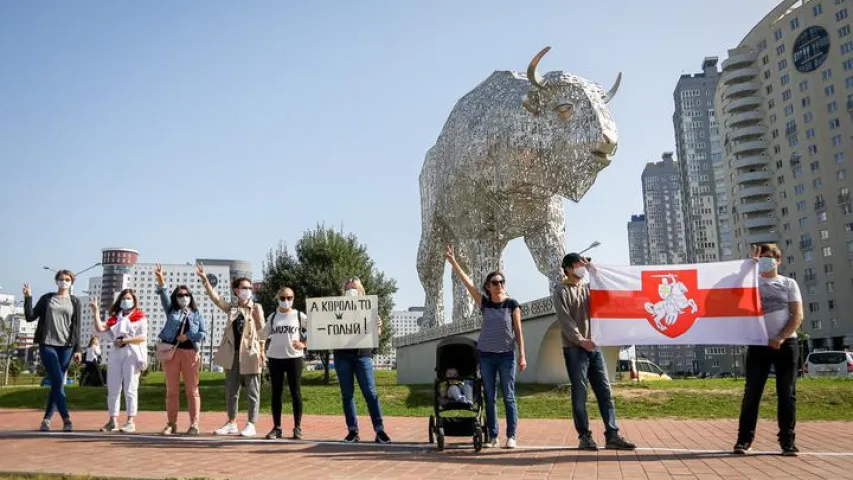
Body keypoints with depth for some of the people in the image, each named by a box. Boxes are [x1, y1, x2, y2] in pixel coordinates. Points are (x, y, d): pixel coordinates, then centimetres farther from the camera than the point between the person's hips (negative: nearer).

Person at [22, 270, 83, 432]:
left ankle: (46, 420, 11)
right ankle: (66, 419, -12)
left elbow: (76, 327, 6)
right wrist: (28, 297, -6)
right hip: (47, 344, -1)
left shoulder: (74, 301, 9)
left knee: (57, 384, 2)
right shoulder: (47, 298, 9)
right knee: (57, 382, -12)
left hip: (66, 346, 1)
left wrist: (77, 349, 0)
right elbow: (30, 317, 5)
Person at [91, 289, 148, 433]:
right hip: (116, 353, 5)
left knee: (130, 389, -5)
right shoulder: (115, 317, 18)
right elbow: (100, 328, 3)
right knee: (112, 388, 5)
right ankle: (112, 421, 11)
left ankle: (131, 422, -5)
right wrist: (96, 311, 1)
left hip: (132, 354, -5)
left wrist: (123, 340, -12)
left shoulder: (139, 316, 4)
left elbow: (143, 337, -7)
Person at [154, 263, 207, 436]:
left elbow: (203, 334, 6)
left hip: (191, 353, -1)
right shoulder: (171, 310, 12)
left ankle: (194, 424, 2)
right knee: (171, 390, 5)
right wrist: (161, 282, -23)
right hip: (171, 352, 1)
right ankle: (171, 424, 12)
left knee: (192, 390, 0)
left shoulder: (197, 313, 10)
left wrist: (188, 336, -11)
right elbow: (164, 298, -6)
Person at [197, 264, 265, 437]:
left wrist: (261, 352, -9)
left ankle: (251, 425, 8)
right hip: (233, 354, 4)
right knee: (231, 391, 11)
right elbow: (215, 297, 0)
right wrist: (205, 279, -9)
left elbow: (261, 331, -2)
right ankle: (232, 423, 22)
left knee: (253, 391, 1)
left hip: (250, 354, -4)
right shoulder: (231, 307, 9)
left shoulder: (256, 308, 0)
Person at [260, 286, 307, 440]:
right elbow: (262, 336, 11)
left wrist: (304, 344, -6)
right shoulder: (273, 317, 9)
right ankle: (277, 427, 13)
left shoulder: (299, 316, 2)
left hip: (294, 358, -2)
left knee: (295, 392, 1)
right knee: (276, 393, 6)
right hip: (275, 358, 2)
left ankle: (297, 427, 7)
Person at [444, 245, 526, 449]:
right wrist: (453, 261, -8)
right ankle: (492, 436, 14)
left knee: (508, 397, 2)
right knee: (490, 397, 7)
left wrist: (522, 356, -6)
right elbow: (468, 283, -2)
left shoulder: (512, 304, -1)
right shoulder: (484, 303, 3)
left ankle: (511, 436, 8)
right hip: (486, 355, 2)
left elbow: (518, 331, -1)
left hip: (506, 355, -2)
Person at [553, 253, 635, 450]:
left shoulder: (588, 287, 16)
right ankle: (584, 437, 5)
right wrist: (580, 340, -21)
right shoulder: (561, 291, -2)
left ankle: (612, 435, 6)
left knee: (605, 392, 3)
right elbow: (565, 320, -11)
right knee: (579, 395, -1)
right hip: (574, 349, -6)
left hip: (594, 347, 6)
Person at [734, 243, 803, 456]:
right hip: (759, 344, 0)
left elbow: (797, 315, 0)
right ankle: (744, 439, 1)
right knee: (752, 392, -2)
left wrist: (781, 338, -12)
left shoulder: (789, 283, 8)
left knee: (786, 393, 3)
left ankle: (788, 440, 11)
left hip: (785, 344, 0)